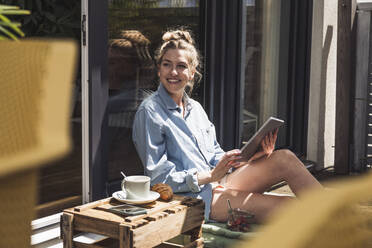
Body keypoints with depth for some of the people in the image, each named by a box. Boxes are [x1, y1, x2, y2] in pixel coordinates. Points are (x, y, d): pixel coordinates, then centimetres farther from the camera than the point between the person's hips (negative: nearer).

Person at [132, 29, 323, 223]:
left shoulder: (196, 108, 16)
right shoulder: (149, 112, -7)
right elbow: (158, 178, -12)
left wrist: (249, 157, -1)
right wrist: (210, 175, -21)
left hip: (218, 185, 7)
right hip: (192, 197, -7)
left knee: (284, 158, -12)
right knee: (284, 207, -23)